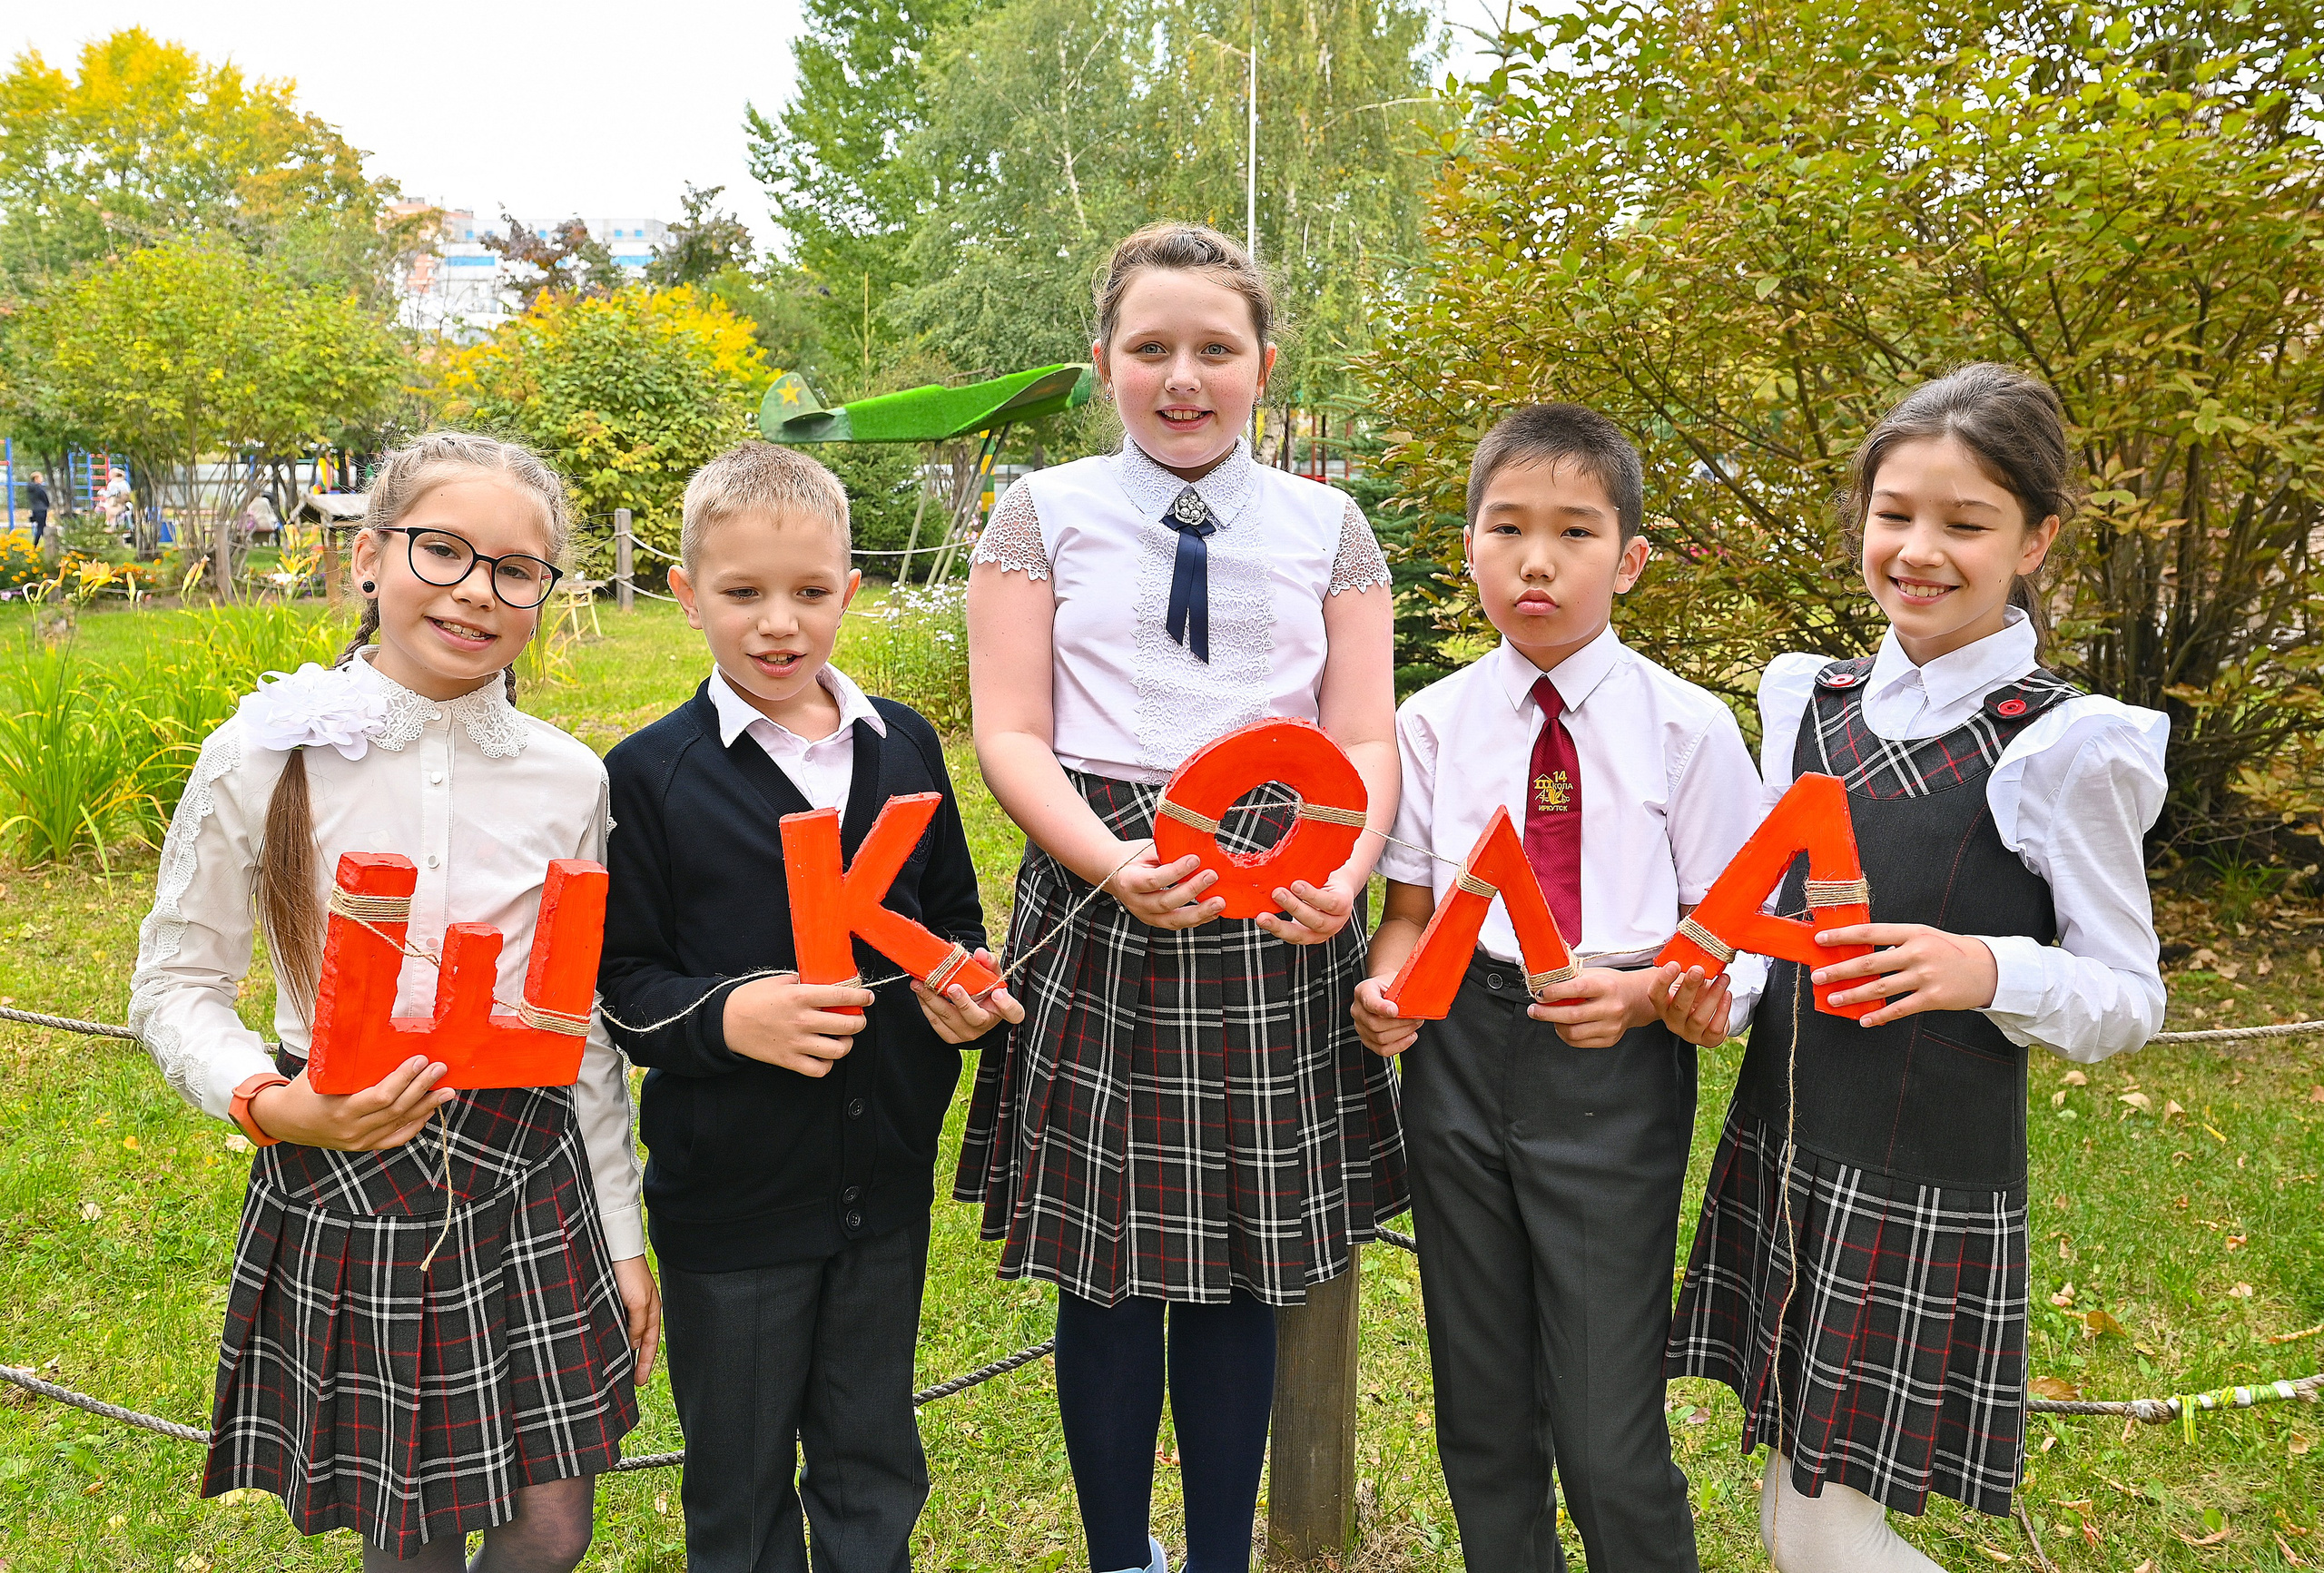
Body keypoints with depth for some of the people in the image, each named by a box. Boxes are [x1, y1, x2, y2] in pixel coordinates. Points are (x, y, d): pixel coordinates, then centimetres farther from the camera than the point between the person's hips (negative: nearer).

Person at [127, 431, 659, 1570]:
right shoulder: (264, 758, -9)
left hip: (528, 1175, 2)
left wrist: (622, 1238, 8)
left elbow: (587, 1024, 6)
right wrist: (270, 1102, -20)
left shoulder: (570, 780, -2)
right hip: (342, 1176, -2)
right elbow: (174, 986, 0)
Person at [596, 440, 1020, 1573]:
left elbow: (953, 916, 12)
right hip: (729, 1193, -3)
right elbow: (617, 984, -8)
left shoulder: (903, 747, 1)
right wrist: (726, 1016, -26)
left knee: (875, 1469, 21)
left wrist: (965, 983, -9)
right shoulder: (649, 776, -9)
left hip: (886, 1181, 3)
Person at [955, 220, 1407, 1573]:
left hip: (1279, 918, 2)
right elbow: (1010, 732, -2)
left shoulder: (1328, 527, 12)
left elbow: (1365, 738, 5)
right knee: (1110, 1270, 7)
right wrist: (1114, 864, -19)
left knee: (1245, 1268, 10)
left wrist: (1345, 873, -15)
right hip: (1099, 905, -1)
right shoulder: (1046, 512, 7)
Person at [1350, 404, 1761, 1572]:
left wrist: (1637, 996, -21)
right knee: (1483, 1417, 16)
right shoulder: (1434, 721, 2)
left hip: (1615, 1076, -2)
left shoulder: (1688, 729, -5)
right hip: (1460, 1051, 3)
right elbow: (1410, 906, 7)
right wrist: (1387, 986, -13)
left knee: (1609, 1442, -1)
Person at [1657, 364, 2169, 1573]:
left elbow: (2129, 997, -5)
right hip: (1779, 1149, 5)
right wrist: (1727, 988, -7)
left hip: (1927, 1182, -5)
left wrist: (1987, 971, -23)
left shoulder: (2064, 747, -10)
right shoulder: (1810, 704, 5)